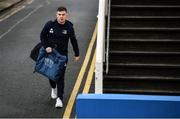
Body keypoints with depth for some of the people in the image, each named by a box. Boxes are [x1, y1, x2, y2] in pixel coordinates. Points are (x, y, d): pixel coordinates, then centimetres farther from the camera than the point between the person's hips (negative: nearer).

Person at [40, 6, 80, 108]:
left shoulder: (69, 27, -8)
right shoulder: (50, 24, -8)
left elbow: (74, 41, 4)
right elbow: (43, 36, 3)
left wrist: (77, 54, 11)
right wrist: (46, 46, -11)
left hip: (62, 55, -2)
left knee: (60, 77, -7)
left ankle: (59, 98, -5)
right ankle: (53, 88, 47)